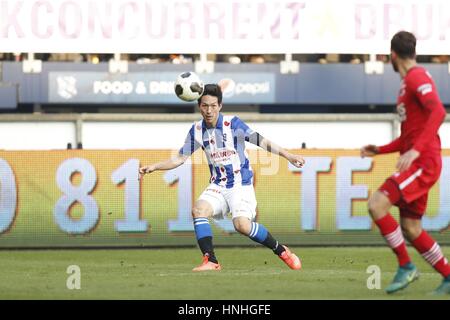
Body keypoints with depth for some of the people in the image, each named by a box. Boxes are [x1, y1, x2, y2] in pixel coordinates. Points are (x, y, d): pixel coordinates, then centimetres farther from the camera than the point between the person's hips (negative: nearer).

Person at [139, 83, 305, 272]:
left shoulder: (233, 124, -11)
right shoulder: (197, 130, 2)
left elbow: (260, 141, -14)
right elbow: (180, 158, 10)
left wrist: (288, 155, -23)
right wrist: (154, 167, -1)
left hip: (241, 185, -4)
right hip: (217, 187, 4)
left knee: (242, 225, -25)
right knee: (199, 209, -24)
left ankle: (281, 251, -3)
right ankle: (211, 261, -21)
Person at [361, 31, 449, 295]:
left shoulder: (417, 77, -9)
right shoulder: (408, 82, 22)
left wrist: (416, 150, -32)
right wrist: (381, 150, 21)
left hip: (424, 162, -10)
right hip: (416, 164, 10)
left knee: (377, 205, -19)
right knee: (410, 229, 9)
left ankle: (406, 266, -11)